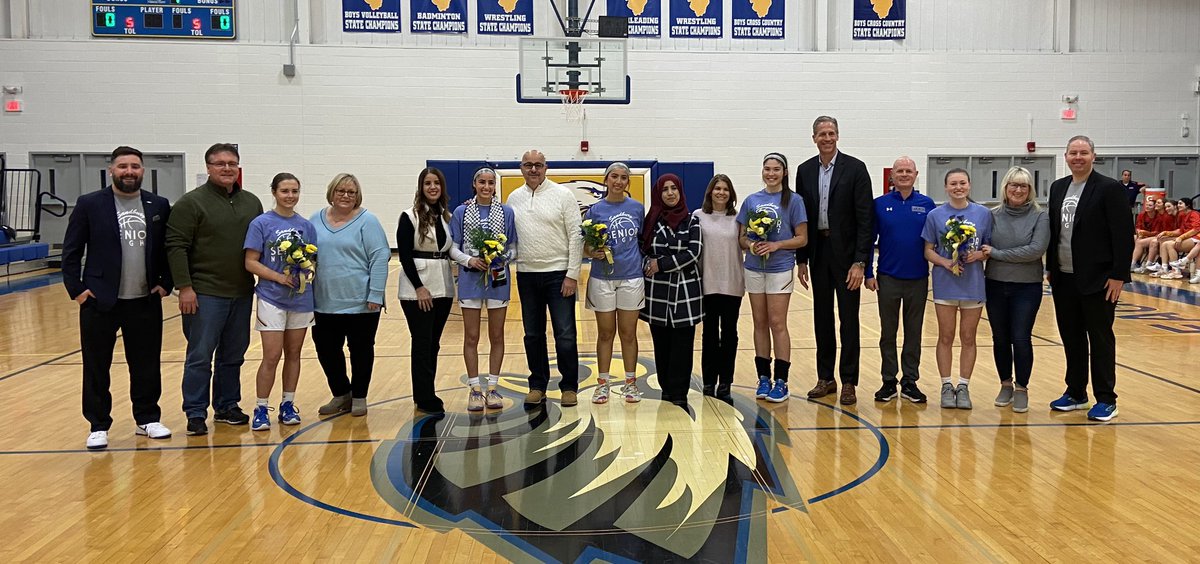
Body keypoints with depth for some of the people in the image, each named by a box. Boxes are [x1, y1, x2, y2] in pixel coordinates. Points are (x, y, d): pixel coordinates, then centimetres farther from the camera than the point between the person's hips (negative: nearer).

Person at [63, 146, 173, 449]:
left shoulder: (159, 206, 5)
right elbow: (71, 251, 0)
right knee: (96, 368, 6)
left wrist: (165, 283, 1)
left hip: (145, 302, 2)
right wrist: (76, 289, -6)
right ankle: (98, 426, 18)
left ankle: (147, 419, 25)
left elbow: (169, 249, 10)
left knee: (147, 366, 10)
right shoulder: (89, 204, -2)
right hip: (99, 301, -2)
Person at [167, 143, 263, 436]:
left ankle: (227, 406, 25)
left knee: (233, 356, 13)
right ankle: (195, 414, 9)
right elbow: (176, 247, -10)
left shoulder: (252, 203, 11)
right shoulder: (192, 202, -6)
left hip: (242, 293, 5)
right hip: (205, 293, -5)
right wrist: (184, 287, -16)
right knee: (200, 356, -1)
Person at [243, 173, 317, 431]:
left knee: (293, 354, 12)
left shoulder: (306, 225, 5)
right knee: (271, 357, -5)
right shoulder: (261, 223, -6)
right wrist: (280, 277, -19)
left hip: (301, 299, 4)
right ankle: (260, 409, 7)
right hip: (272, 299, -4)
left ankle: (288, 405, 24)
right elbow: (251, 262, -9)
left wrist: (310, 269, -11)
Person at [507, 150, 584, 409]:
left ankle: (569, 387, 12)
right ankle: (537, 386, 22)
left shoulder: (563, 194, -4)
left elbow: (576, 235, -7)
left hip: (558, 273, -4)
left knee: (565, 334, 0)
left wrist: (572, 274, -11)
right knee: (533, 335, 11)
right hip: (526, 275, 4)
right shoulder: (514, 198, 8)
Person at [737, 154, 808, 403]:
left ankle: (781, 382, 3)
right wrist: (751, 244, -12)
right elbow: (741, 237, 9)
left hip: (780, 269, -4)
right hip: (753, 268, 4)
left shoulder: (793, 200, -3)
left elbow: (802, 238, -4)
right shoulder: (751, 200, 8)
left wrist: (776, 245, -17)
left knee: (777, 324, -3)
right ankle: (763, 378, 17)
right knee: (760, 323, 8)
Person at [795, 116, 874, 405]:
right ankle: (825, 378, 21)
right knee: (822, 317, 11)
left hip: (846, 253, -4)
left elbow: (865, 218, -10)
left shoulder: (855, 168, -6)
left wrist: (860, 262, -15)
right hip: (817, 252, 4)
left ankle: (848, 382, 10)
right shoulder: (805, 170, 7)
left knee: (848, 319, 2)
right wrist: (801, 259, 5)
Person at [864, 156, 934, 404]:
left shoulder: (927, 205, 1)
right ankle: (889, 382, 17)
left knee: (914, 333, 8)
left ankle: (910, 382, 18)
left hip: (918, 279, 1)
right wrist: (868, 273, -3)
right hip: (888, 279, 0)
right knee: (888, 333, 7)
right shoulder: (880, 204, 0)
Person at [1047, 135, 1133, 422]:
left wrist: (1118, 275, -15)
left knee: (1100, 339, 2)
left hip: (1097, 279, -6)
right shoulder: (1058, 187, 10)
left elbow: (1124, 234, -12)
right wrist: (1050, 268, 12)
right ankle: (1075, 393, 24)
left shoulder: (1108, 188, -9)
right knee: (1071, 338, 13)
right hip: (1064, 278, 6)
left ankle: (1106, 400, 11)